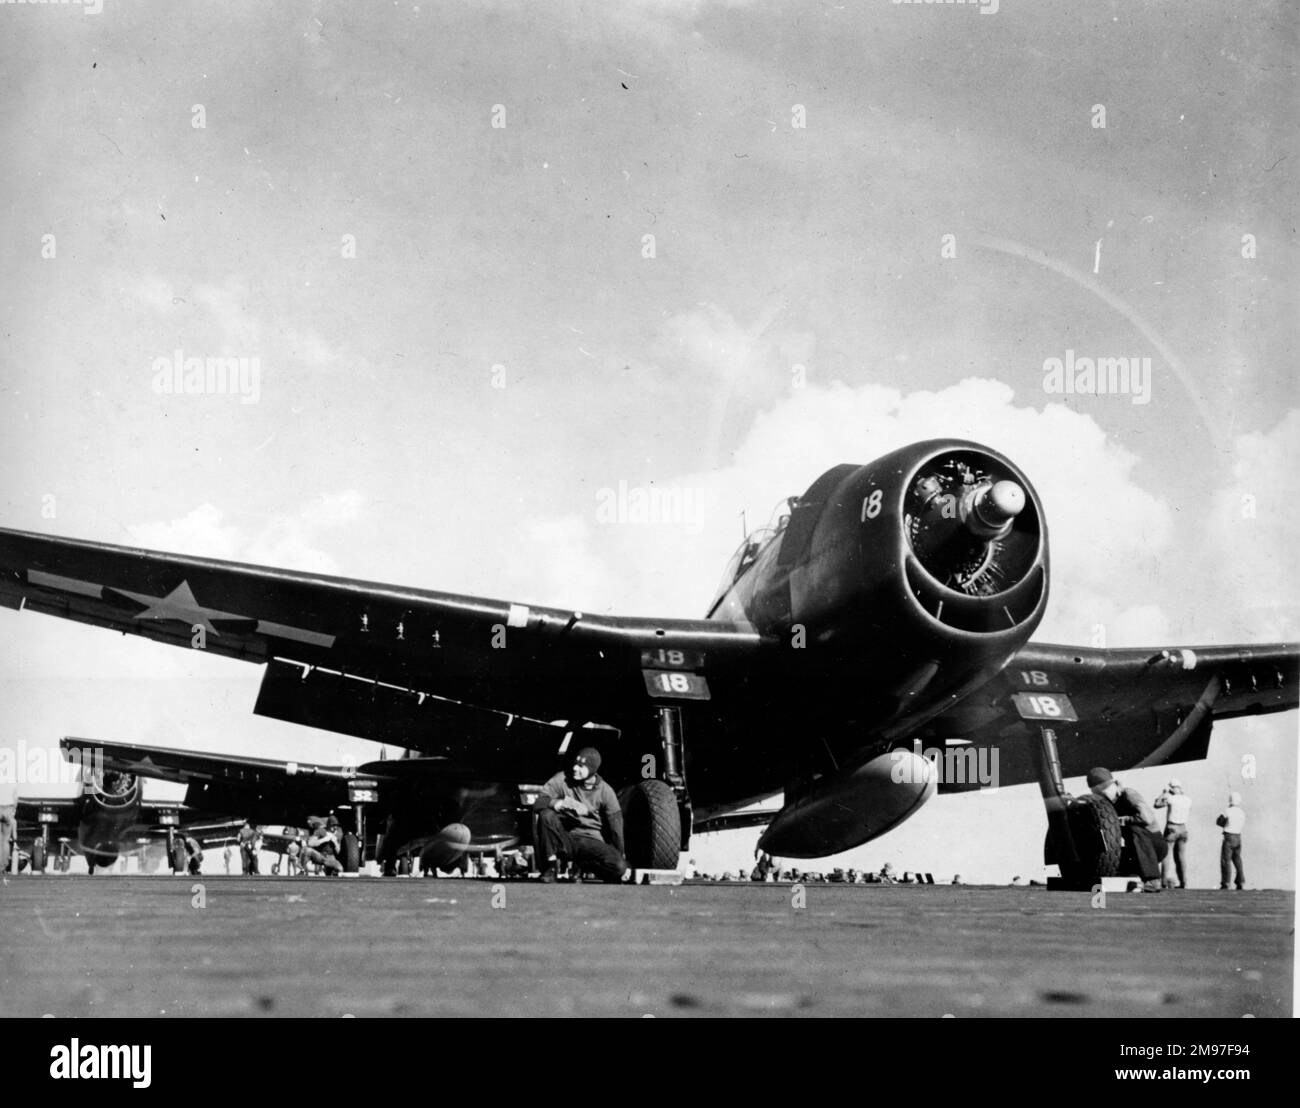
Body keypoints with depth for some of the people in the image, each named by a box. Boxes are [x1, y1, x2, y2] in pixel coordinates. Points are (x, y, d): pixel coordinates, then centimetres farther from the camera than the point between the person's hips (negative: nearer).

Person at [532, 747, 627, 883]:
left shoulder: (605, 791, -2)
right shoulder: (562, 779, -4)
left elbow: (616, 825, 0)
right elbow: (538, 803, -14)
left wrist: (619, 856, -3)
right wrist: (559, 803, -33)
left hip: (592, 841, 0)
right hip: (565, 840, 0)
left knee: (618, 867, -28)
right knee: (546, 815, -30)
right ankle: (550, 865, -15)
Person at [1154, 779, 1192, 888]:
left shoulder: (1170, 799, -13)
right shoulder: (1188, 800, 1)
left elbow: (1156, 804, 0)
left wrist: (1164, 792, 8)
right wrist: (1182, 793, 23)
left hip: (1171, 828, -5)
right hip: (1183, 828, 5)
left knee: (1167, 854, -3)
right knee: (1181, 856, 11)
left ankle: (1168, 881, -17)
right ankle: (1183, 882, 9)